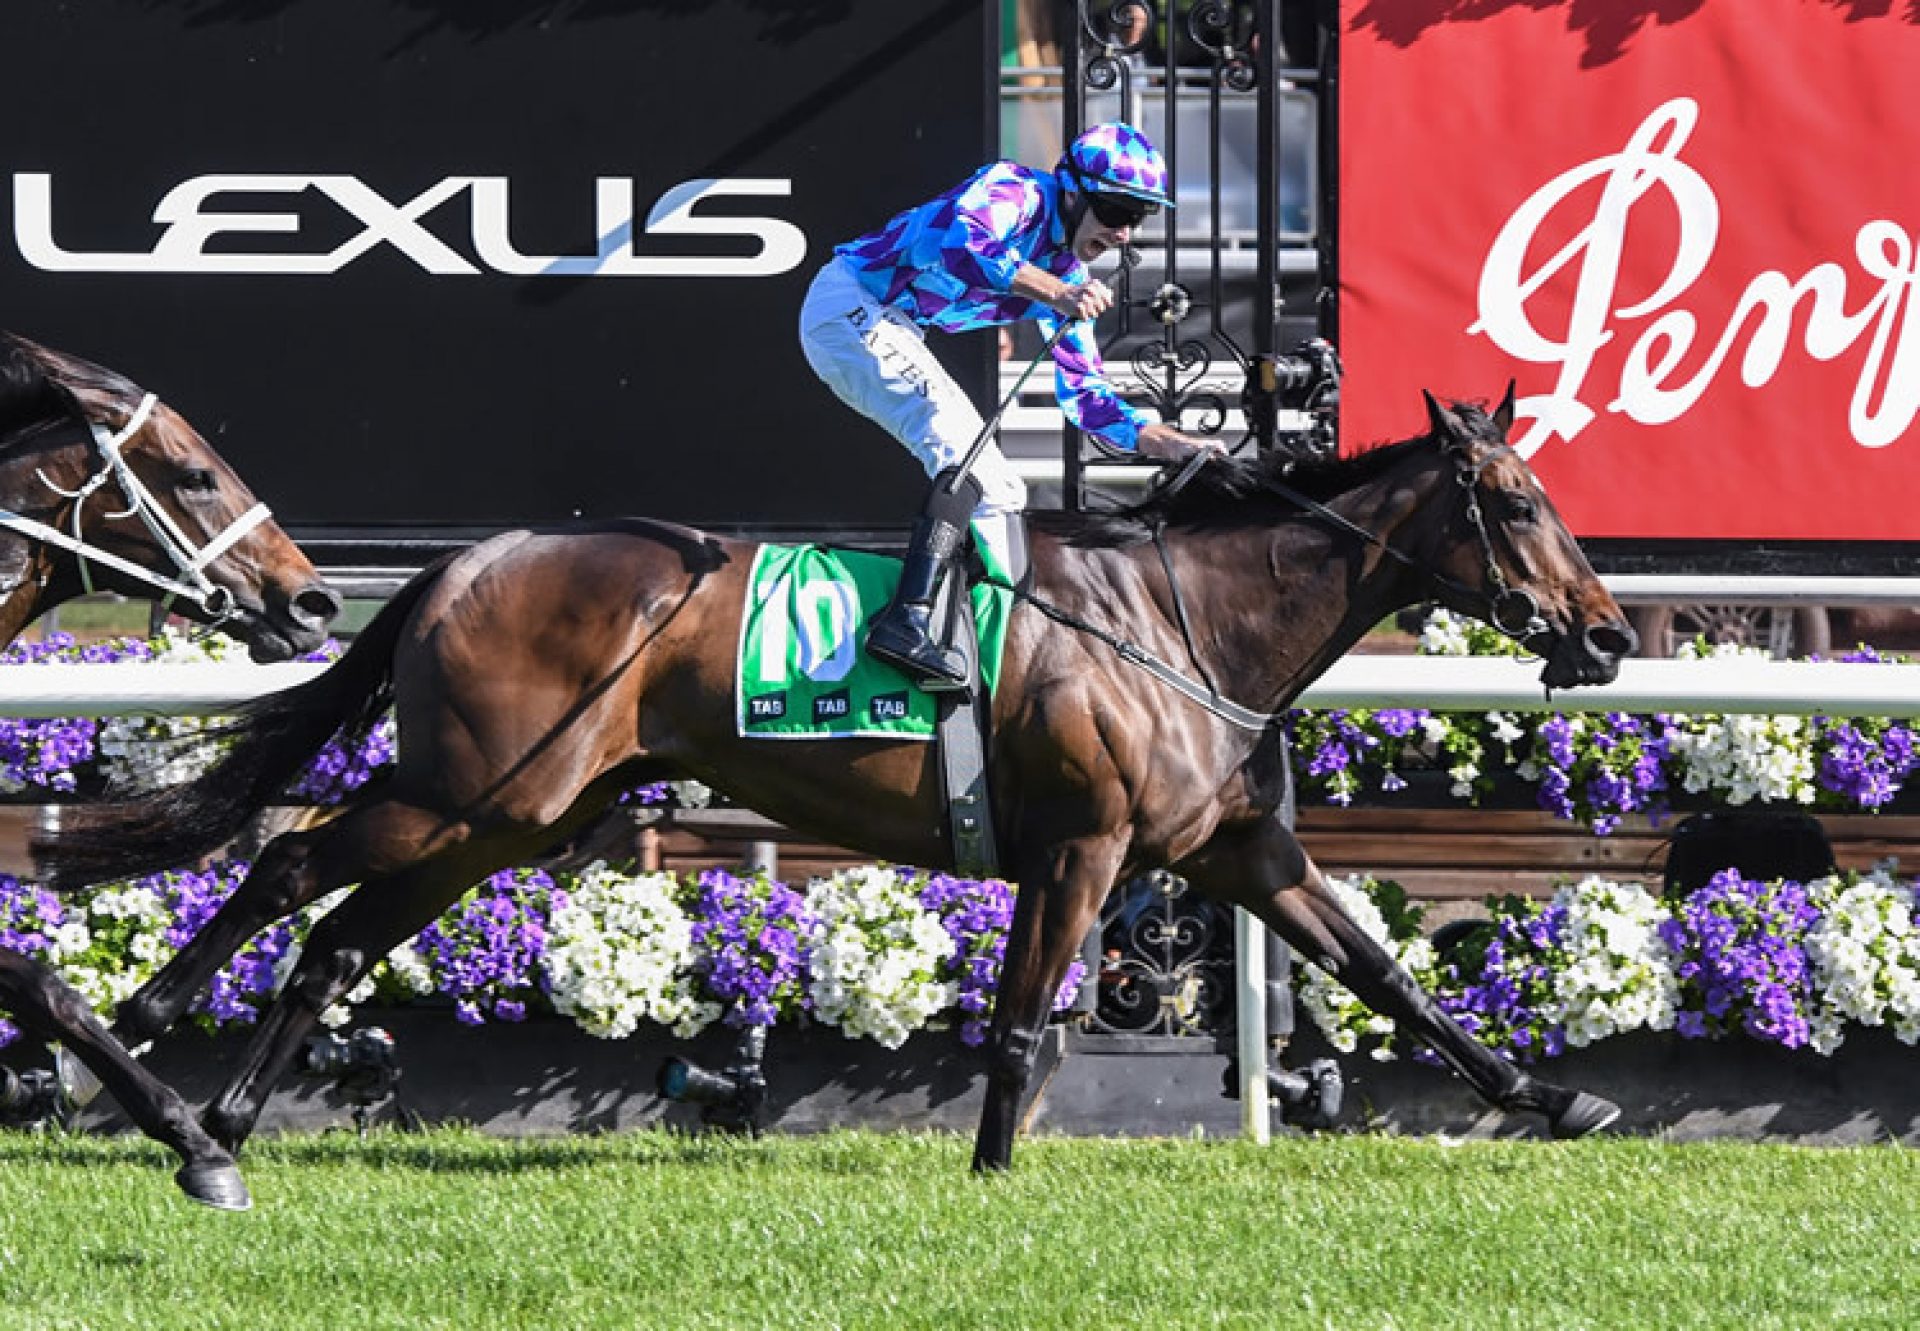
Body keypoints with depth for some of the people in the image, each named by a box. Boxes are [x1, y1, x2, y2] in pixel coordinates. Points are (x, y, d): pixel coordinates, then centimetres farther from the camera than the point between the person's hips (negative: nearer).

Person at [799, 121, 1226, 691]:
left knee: (998, 492, 11)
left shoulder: (1070, 279, 12)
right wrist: (1057, 294, -41)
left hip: (890, 334, 10)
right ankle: (906, 622, -36)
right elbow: (963, 244, -36)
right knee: (968, 449, -26)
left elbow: (1084, 395, 13)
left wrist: (1164, 441, -2)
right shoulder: (1017, 191, -14)